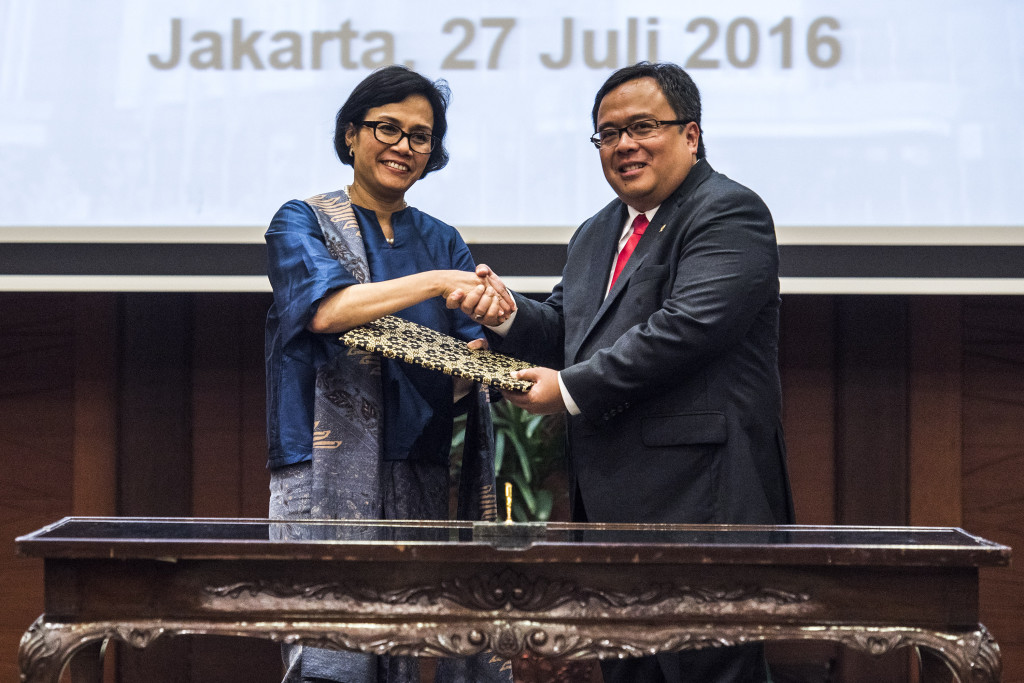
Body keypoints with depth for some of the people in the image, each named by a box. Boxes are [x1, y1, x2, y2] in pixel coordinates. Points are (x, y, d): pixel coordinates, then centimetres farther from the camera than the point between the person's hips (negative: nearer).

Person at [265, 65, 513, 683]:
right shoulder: (302, 223, 6)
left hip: (426, 478, 4)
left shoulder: (442, 242, 18)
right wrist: (438, 282, -18)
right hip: (330, 466, -4)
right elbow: (327, 309, -14)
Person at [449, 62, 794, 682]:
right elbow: (566, 333, 22)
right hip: (615, 510, 9)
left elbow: (687, 328, -19)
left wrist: (571, 390, -14)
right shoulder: (596, 235, 22)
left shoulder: (729, 213, -7)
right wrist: (506, 313, 0)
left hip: (698, 495, -9)